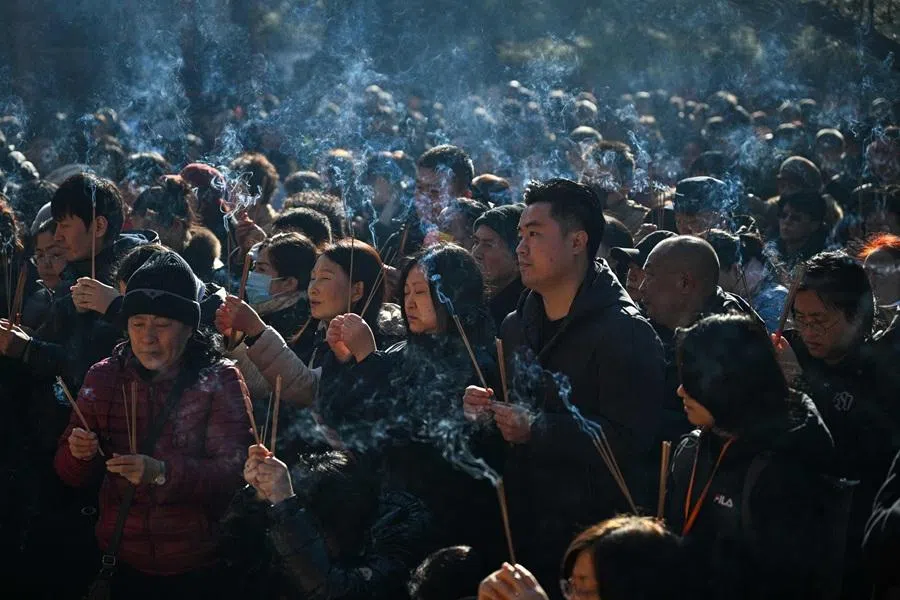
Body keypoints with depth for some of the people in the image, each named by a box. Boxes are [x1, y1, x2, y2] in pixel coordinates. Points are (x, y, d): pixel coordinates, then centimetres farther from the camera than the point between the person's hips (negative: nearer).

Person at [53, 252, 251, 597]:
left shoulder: (220, 381, -9)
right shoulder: (103, 377, 0)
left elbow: (232, 474, -18)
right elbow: (71, 475, 3)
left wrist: (163, 472, -34)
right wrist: (79, 454, -21)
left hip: (197, 569, -3)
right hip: (124, 566, 3)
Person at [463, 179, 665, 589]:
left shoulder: (624, 333, -14)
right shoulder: (516, 327, 12)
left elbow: (629, 442, -22)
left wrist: (538, 430, -26)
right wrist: (485, 410, 2)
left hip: (590, 536, -7)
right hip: (519, 524, 7)